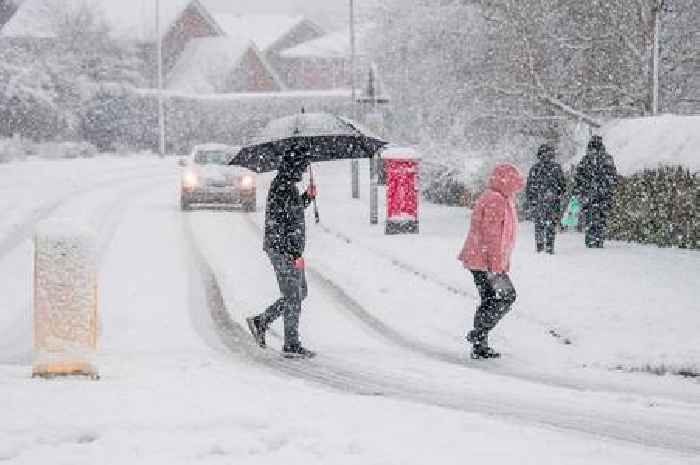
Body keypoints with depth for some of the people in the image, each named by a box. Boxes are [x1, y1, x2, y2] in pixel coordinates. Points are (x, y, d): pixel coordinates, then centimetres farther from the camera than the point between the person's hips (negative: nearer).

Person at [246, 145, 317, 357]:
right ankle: (292, 345, 4)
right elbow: (285, 225, -23)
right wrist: (296, 254, -23)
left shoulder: (284, 184, 13)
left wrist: (307, 197, 13)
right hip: (284, 250, -10)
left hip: (288, 250, 10)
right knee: (293, 296, -3)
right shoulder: (284, 187, -19)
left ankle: (261, 322, 20)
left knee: (300, 293, 17)